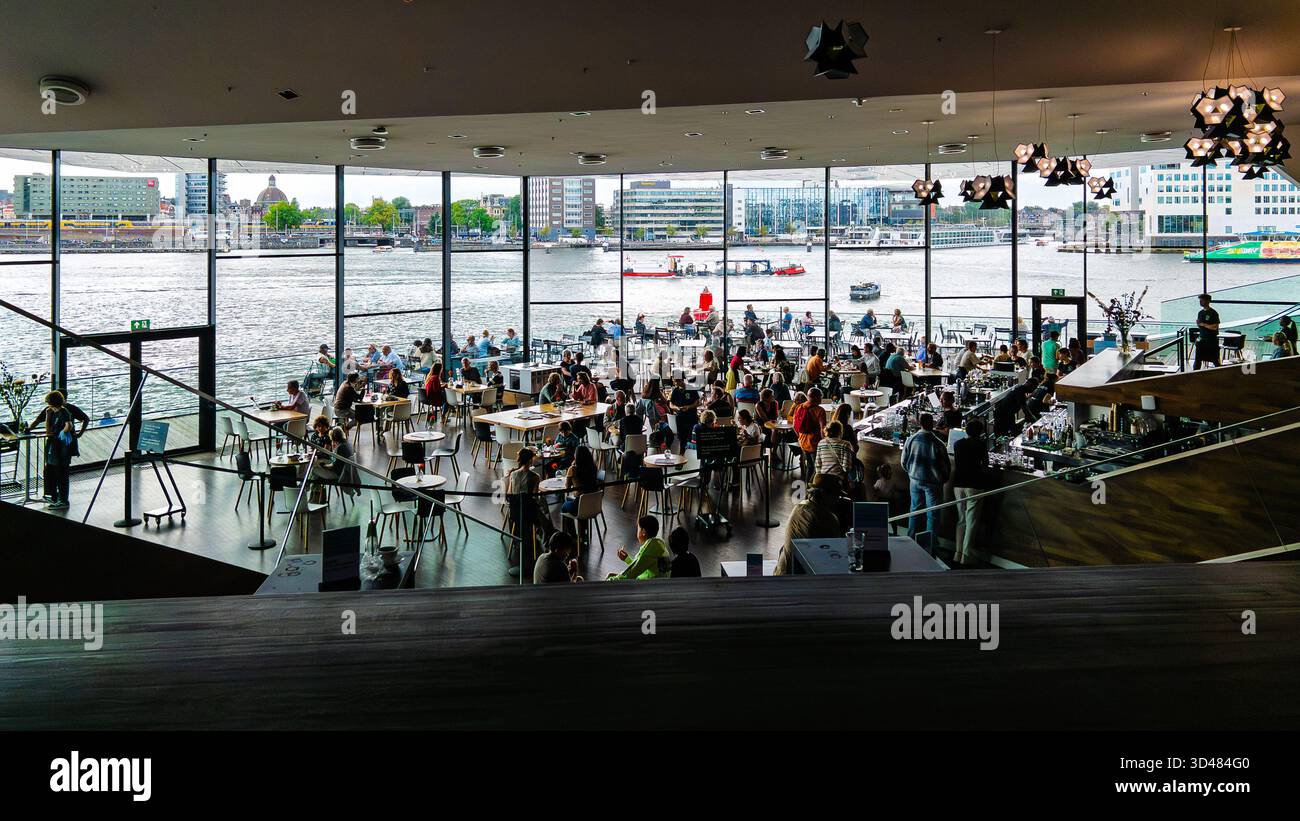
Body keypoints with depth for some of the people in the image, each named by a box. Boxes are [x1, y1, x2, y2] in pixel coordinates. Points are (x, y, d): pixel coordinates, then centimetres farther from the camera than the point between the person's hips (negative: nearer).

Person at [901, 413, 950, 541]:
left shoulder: (910, 440, -8)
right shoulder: (938, 444, -19)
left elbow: (904, 462, 3)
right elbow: (946, 466, -9)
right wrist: (943, 479, 10)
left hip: (915, 480, 4)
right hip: (932, 482, -4)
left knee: (915, 509, 17)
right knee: (932, 513, 7)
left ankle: (911, 539, 25)